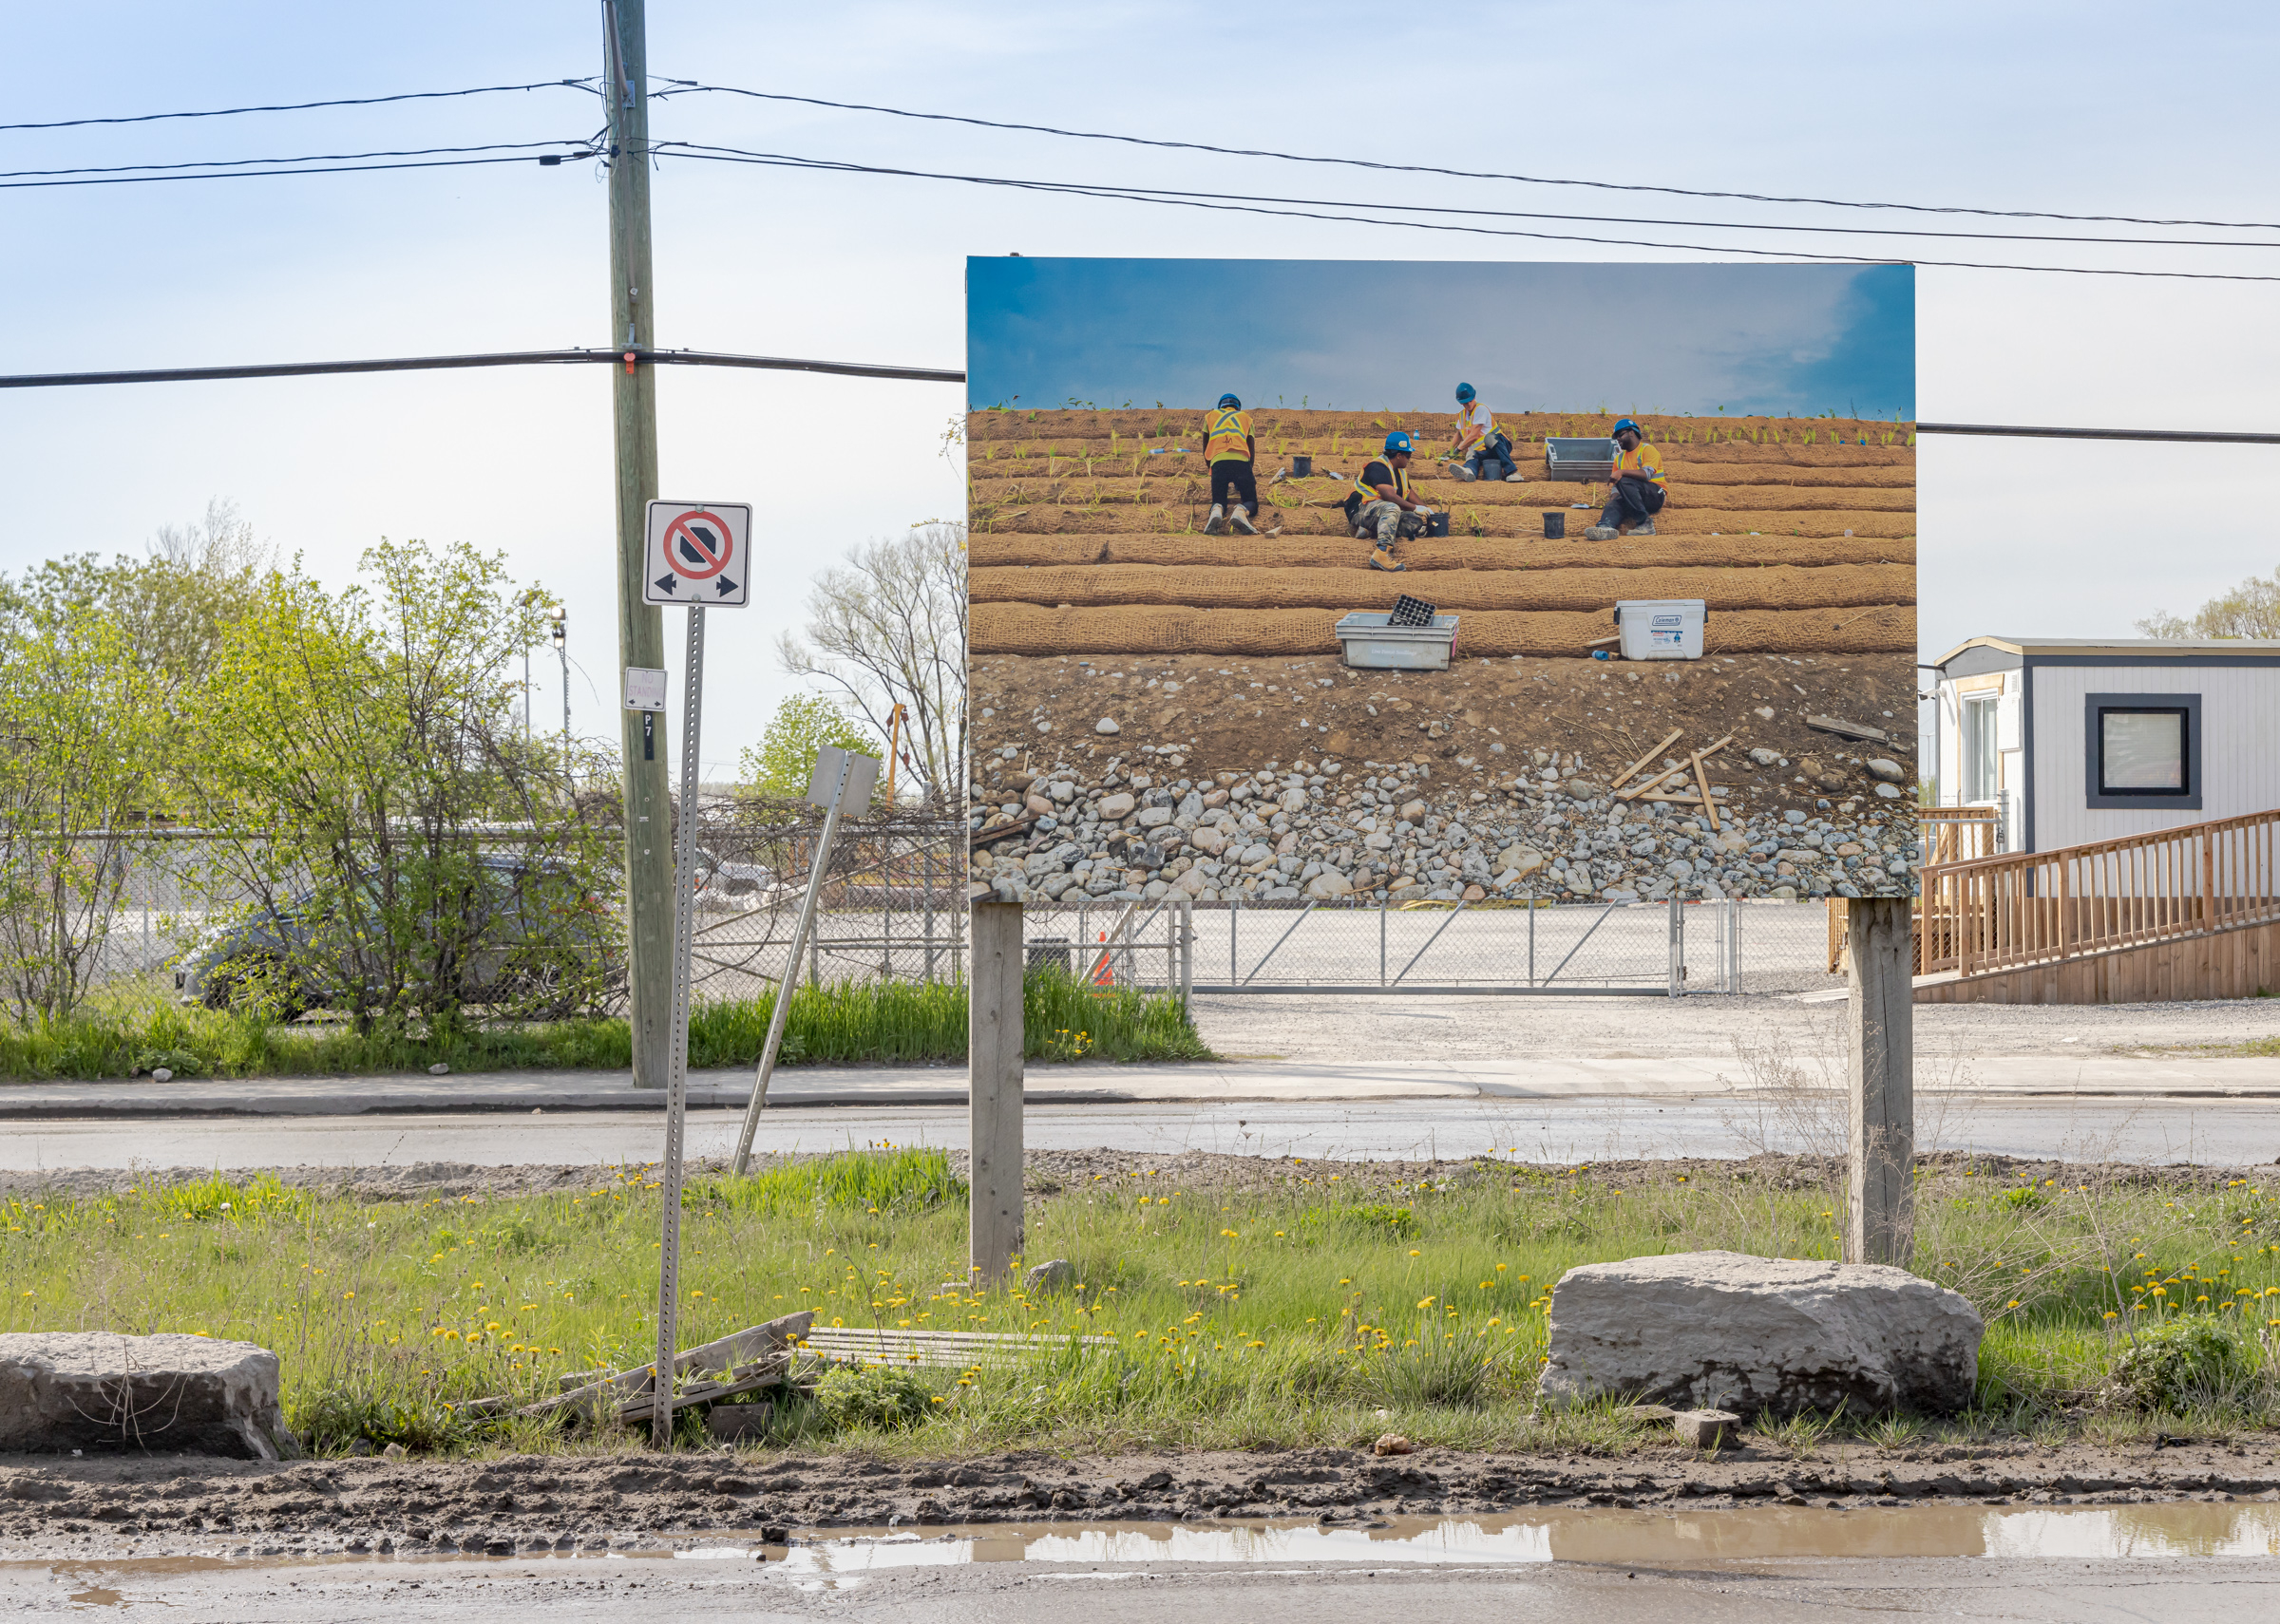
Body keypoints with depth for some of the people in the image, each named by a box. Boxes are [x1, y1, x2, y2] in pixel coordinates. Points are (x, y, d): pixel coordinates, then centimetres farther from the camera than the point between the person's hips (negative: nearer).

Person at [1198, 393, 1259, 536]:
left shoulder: (1210, 416, 28)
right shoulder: (1245, 417, 27)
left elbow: (1205, 450, 29)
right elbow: (1252, 451, 26)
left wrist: (1211, 469, 42)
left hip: (1218, 461, 0)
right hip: (1241, 460, 0)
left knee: (1219, 502, 10)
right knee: (1251, 503, 6)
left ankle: (1217, 512, -29)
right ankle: (1241, 511, -32)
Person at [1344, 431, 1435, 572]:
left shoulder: (1400, 471, 17)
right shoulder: (1378, 467, -16)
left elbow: (1409, 495, 26)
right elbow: (1389, 496, -27)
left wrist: (1426, 509, 10)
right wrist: (1415, 508, -20)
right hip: (1360, 510, -10)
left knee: (1417, 521, -9)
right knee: (1391, 509, -39)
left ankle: (1371, 531, -18)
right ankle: (1381, 553, -57)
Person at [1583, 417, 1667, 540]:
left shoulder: (1647, 450, 1)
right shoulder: (1620, 458, 24)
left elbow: (1646, 474, -17)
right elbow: (1615, 486, 20)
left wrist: (1622, 472, -27)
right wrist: (1613, 497, -4)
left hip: (1656, 496, -5)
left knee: (1625, 481, -31)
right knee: (1615, 503, -27)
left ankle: (1645, 523, -30)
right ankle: (1606, 527, -61)